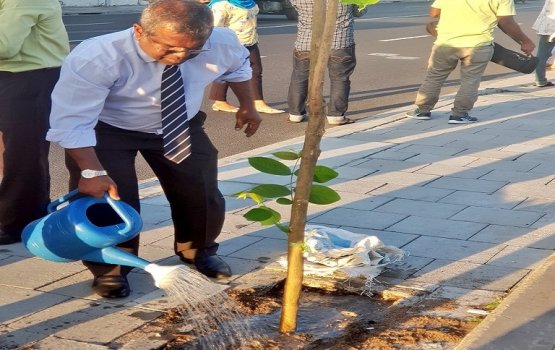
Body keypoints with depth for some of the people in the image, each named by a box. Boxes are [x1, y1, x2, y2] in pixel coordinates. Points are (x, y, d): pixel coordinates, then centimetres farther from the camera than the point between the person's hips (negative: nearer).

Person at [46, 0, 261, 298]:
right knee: (106, 200, -10)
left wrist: (247, 106, 12)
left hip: (181, 128, 4)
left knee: (203, 195, 7)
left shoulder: (223, 44, -25)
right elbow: (71, 121, -35)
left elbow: (238, 67, 0)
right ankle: (109, 269, 20)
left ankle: (199, 251, 39)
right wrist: (92, 170, -43)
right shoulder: (95, 58, -39)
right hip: (105, 131, -3)